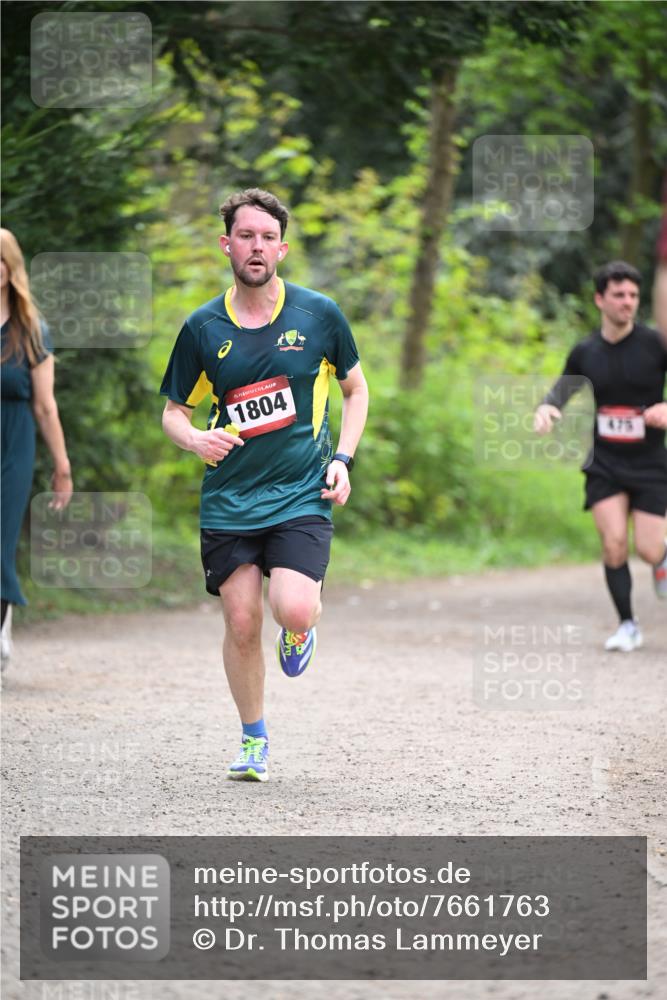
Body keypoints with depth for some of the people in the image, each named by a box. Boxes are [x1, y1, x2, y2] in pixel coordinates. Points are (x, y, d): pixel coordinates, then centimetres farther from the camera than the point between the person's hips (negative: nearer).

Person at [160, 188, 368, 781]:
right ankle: (255, 740, 20)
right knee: (241, 624, -1)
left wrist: (342, 459, 0)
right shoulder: (203, 328, 2)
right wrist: (196, 439, -12)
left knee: (293, 611, -20)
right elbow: (174, 410, 11)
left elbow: (356, 389, 13)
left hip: (302, 494, -1)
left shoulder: (319, 314, 0)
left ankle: (299, 630, 19)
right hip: (229, 502, 2)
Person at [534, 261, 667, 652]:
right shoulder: (585, 352, 1)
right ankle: (628, 626, 2)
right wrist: (546, 409, -4)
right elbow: (563, 389, 18)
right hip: (605, 464, 2)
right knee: (614, 544, -13)